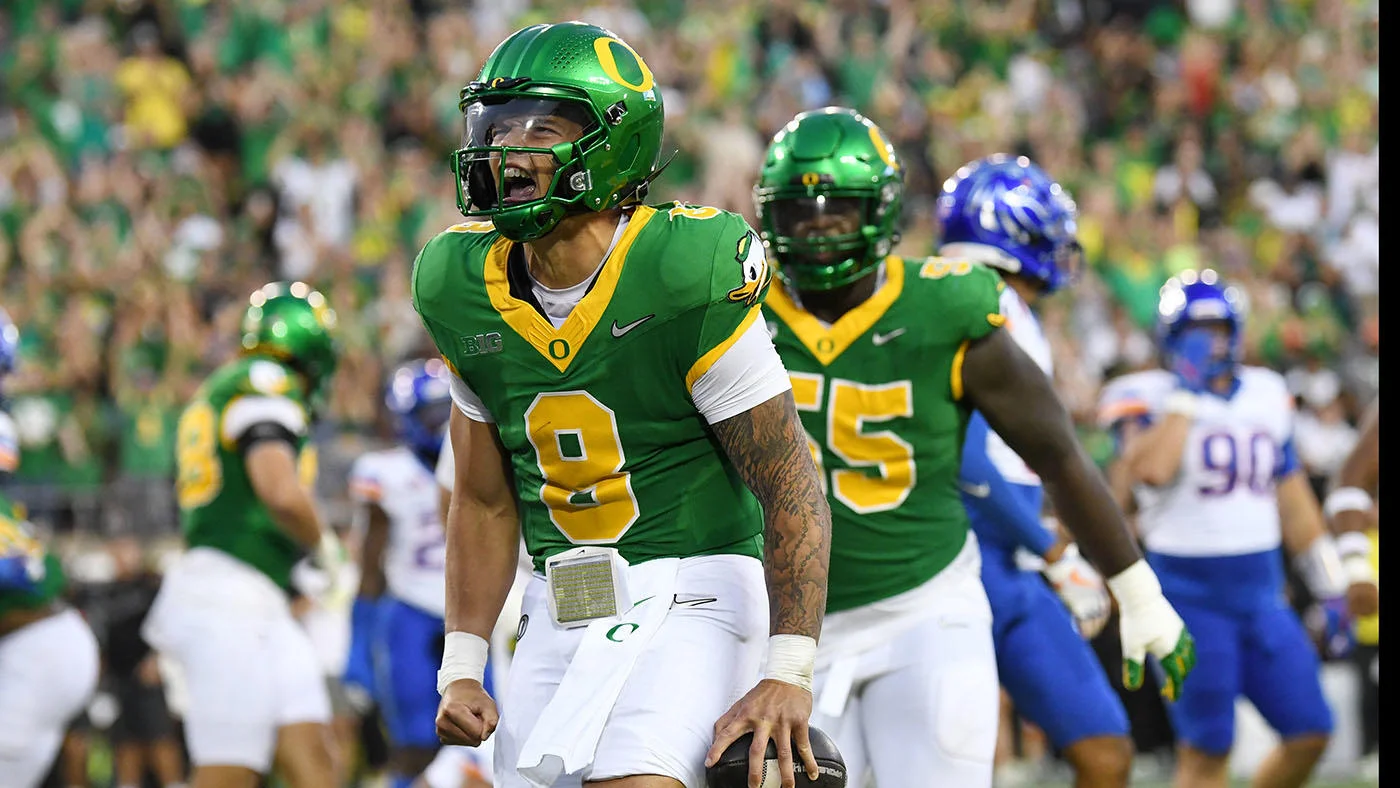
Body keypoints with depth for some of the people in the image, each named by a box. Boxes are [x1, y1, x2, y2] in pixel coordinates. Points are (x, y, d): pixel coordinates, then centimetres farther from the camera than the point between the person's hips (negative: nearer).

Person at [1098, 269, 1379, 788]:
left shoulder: (1267, 394, 11)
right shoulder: (1148, 397, -6)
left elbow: (1293, 501, 18)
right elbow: (1149, 470, -27)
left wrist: (1331, 587, 16)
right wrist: (1187, 393, -18)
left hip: (1262, 594, 6)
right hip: (1190, 598, -6)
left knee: (1310, 734, 2)